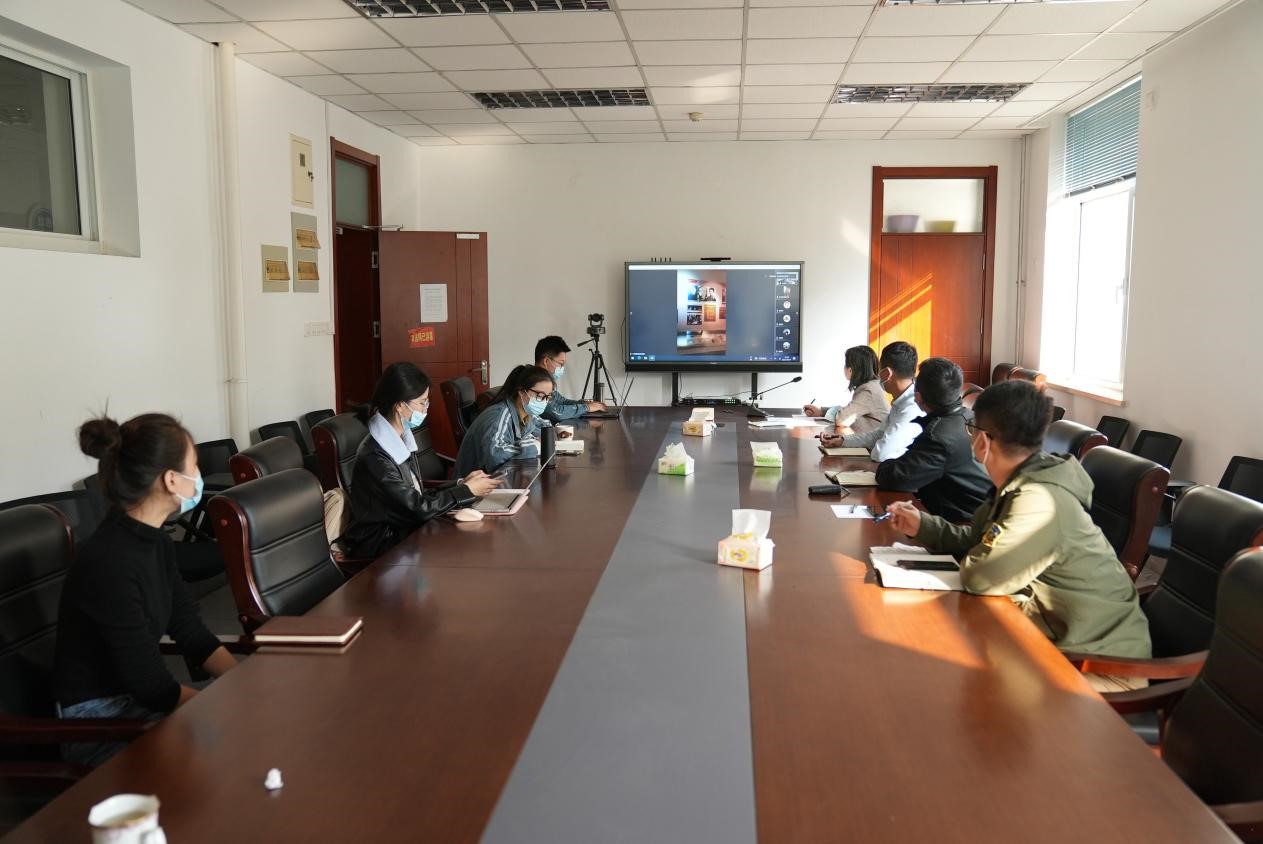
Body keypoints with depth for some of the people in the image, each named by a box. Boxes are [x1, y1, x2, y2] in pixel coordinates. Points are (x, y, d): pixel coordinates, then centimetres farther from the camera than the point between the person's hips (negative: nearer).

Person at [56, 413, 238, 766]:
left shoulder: (156, 542, 2)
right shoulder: (109, 563, -26)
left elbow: (193, 635, 3)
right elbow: (153, 686, -23)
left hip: (139, 695, 8)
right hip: (98, 721, -8)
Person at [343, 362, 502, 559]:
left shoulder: (401, 440, 6)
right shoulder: (375, 457, -22)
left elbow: (418, 496, 7)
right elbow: (419, 508, -19)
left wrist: (460, 484, -2)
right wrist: (467, 490, -10)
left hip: (404, 530, 7)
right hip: (378, 546, -7)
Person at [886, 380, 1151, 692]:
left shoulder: (1041, 501, -28)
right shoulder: (1020, 484, 3)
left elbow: (981, 578, -30)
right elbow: (975, 538, 15)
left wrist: (972, 560, -9)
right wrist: (922, 525, 4)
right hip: (1067, 638, 8)